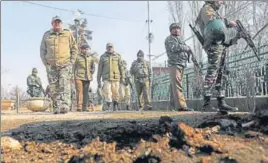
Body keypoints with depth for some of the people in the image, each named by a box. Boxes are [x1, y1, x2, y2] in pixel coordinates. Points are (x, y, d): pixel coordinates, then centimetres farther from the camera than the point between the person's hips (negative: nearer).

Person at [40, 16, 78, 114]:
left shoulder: (68, 34, 9)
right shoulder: (47, 35, 13)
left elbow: (74, 49, 10)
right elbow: (42, 50, 17)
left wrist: (71, 62, 0)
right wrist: (45, 63, 7)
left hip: (65, 64, -2)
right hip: (51, 66, 3)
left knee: (64, 85, -14)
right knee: (54, 88, 1)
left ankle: (65, 105, -22)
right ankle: (56, 107, 7)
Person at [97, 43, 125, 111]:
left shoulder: (118, 56, 7)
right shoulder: (103, 57, 8)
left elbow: (121, 68, 7)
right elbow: (100, 69, 9)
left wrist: (122, 78, 1)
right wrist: (98, 81, 6)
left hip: (116, 78, 0)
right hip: (106, 78, 0)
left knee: (115, 93, 5)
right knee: (107, 93, -12)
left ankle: (115, 107, 21)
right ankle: (109, 107, -8)